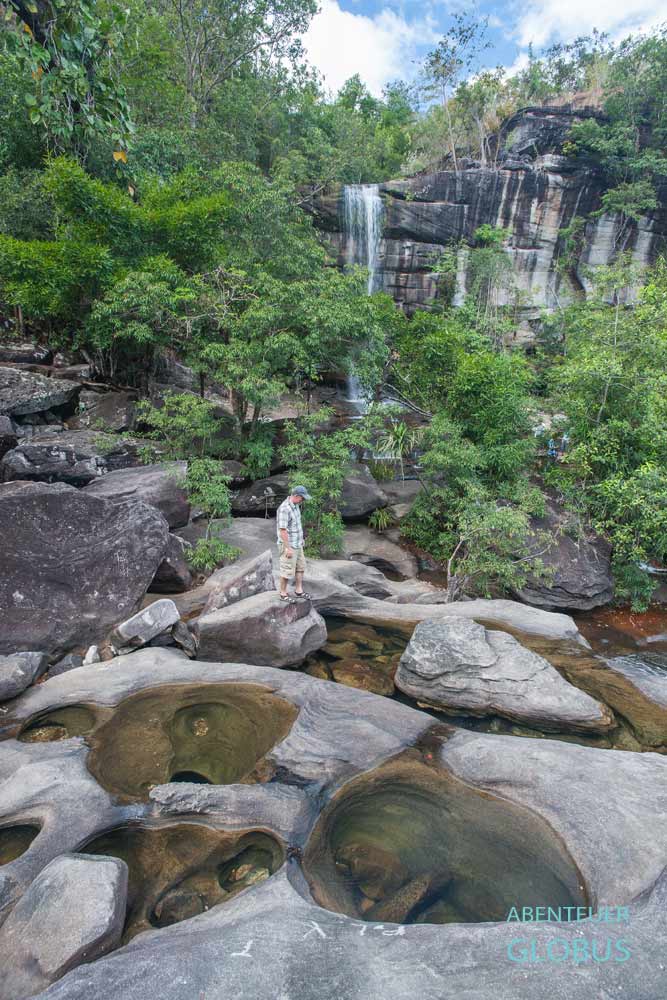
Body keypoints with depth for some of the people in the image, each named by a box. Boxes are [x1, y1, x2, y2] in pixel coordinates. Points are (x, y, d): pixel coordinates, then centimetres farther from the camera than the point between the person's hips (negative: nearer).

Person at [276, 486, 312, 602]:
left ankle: (298, 590, 28)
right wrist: (288, 548, -23)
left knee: (300, 567, 17)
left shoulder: (295, 505, 5)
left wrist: (301, 539, 21)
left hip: (297, 544, 9)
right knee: (287, 571, 2)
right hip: (289, 546, -9)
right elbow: (282, 530, -25)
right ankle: (283, 594, 17)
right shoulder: (284, 509, -25)